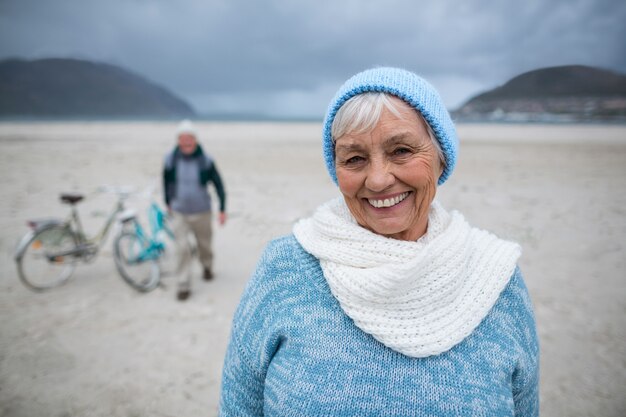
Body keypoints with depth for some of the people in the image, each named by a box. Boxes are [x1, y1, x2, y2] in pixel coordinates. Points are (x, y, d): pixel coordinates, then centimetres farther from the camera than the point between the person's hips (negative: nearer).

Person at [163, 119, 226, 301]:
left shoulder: (206, 161, -11)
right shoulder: (170, 160, -7)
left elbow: (218, 184, -3)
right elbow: (166, 182, 10)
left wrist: (222, 209, -4)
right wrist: (168, 203, 18)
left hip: (202, 212, 0)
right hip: (179, 212, 0)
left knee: (204, 243, 15)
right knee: (182, 249, -5)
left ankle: (207, 266, 46)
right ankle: (184, 286, 5)